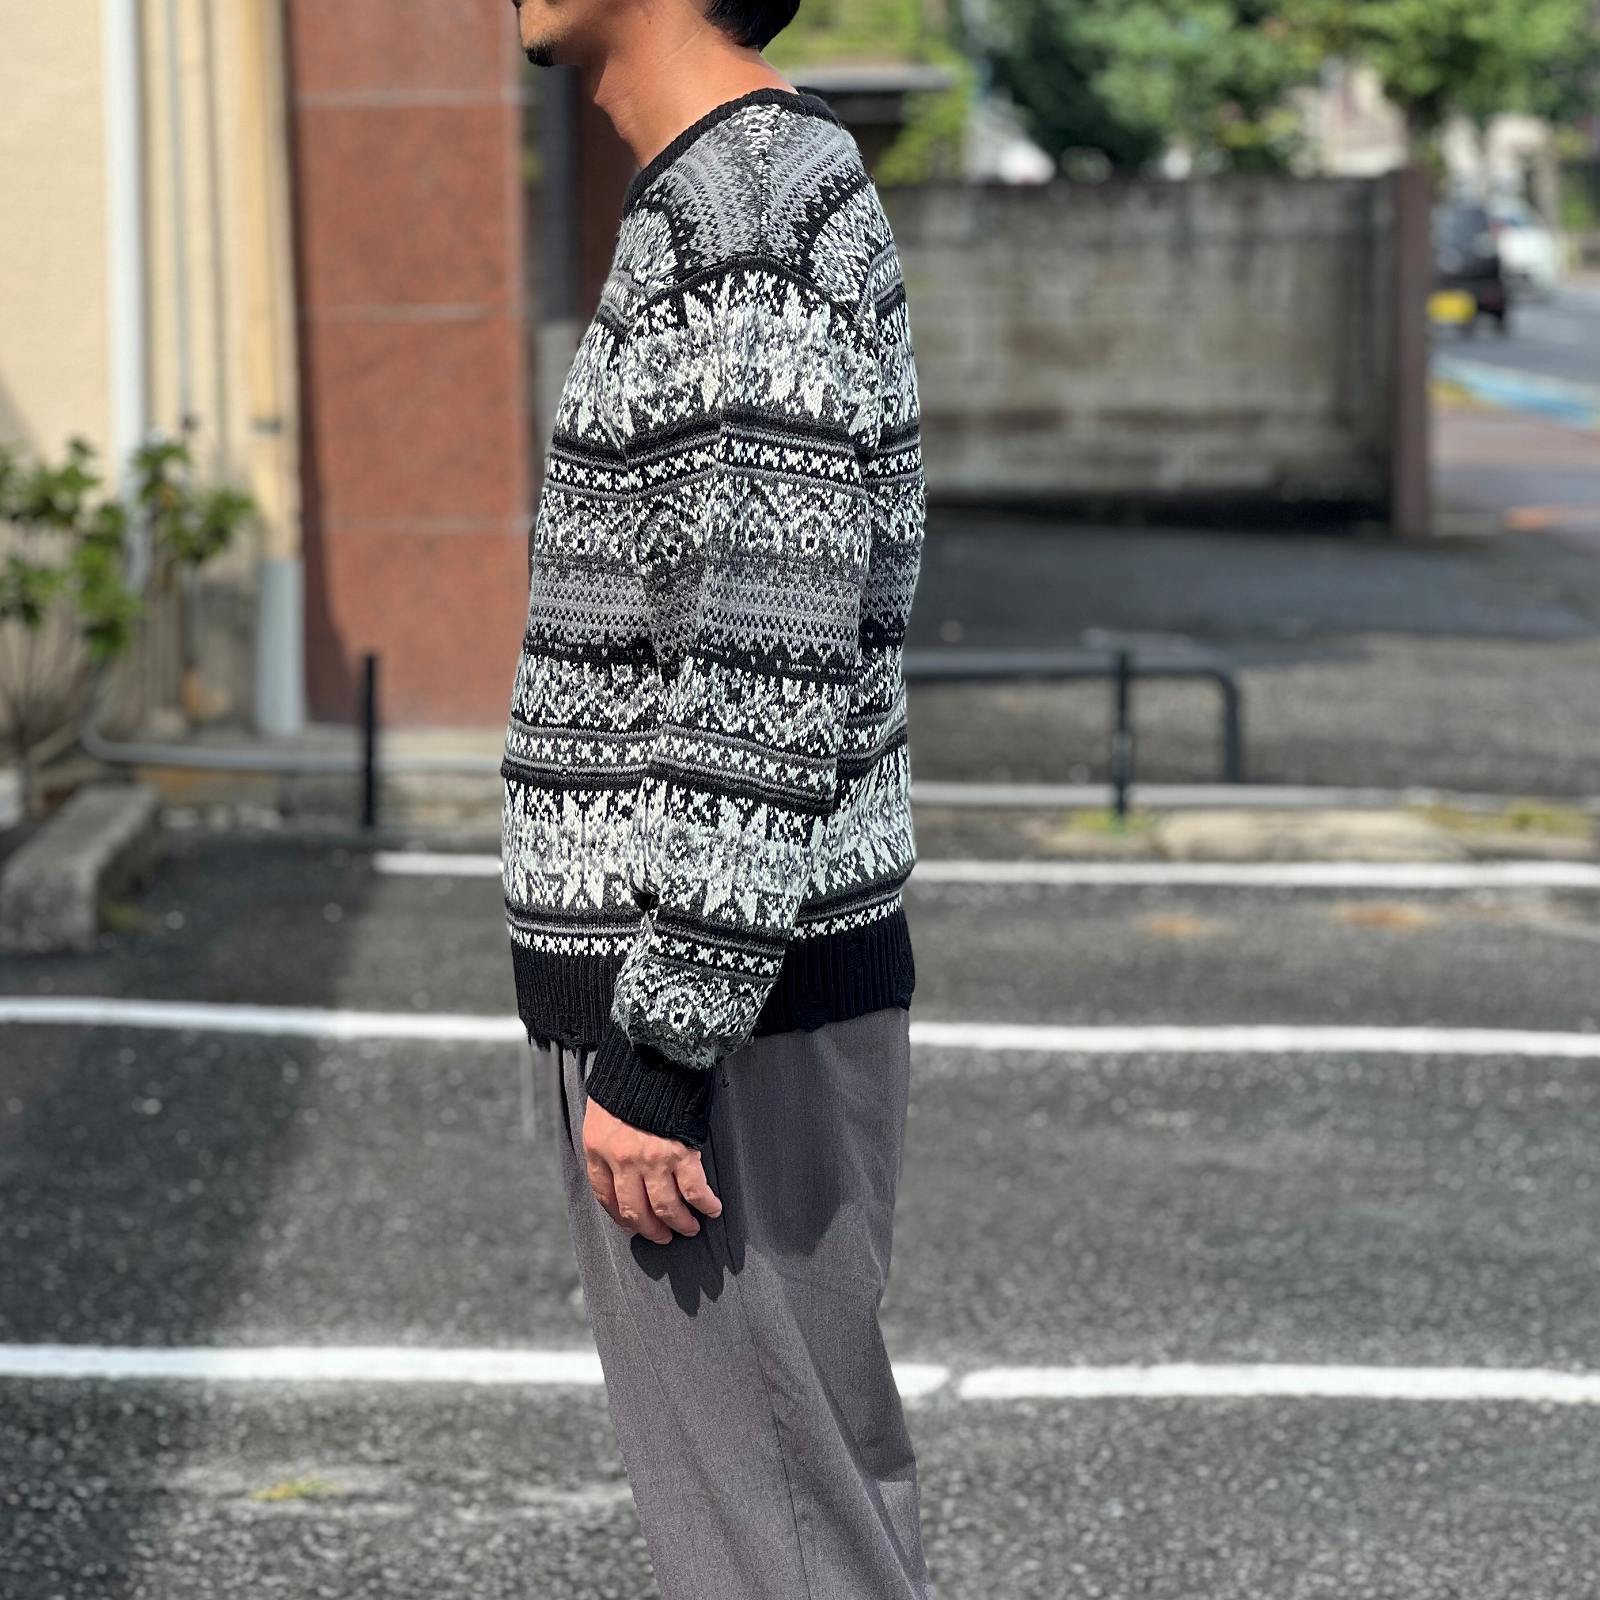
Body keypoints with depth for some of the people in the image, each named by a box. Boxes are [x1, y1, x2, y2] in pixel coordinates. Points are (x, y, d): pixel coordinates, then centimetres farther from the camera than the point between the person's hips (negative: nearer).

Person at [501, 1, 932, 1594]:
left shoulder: (744, 229, -19)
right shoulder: (777, 204, 14)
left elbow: (767, 679, -24)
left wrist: (661, 1046, -22)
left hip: (720, 1007, -10)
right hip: (717, 989, 10)